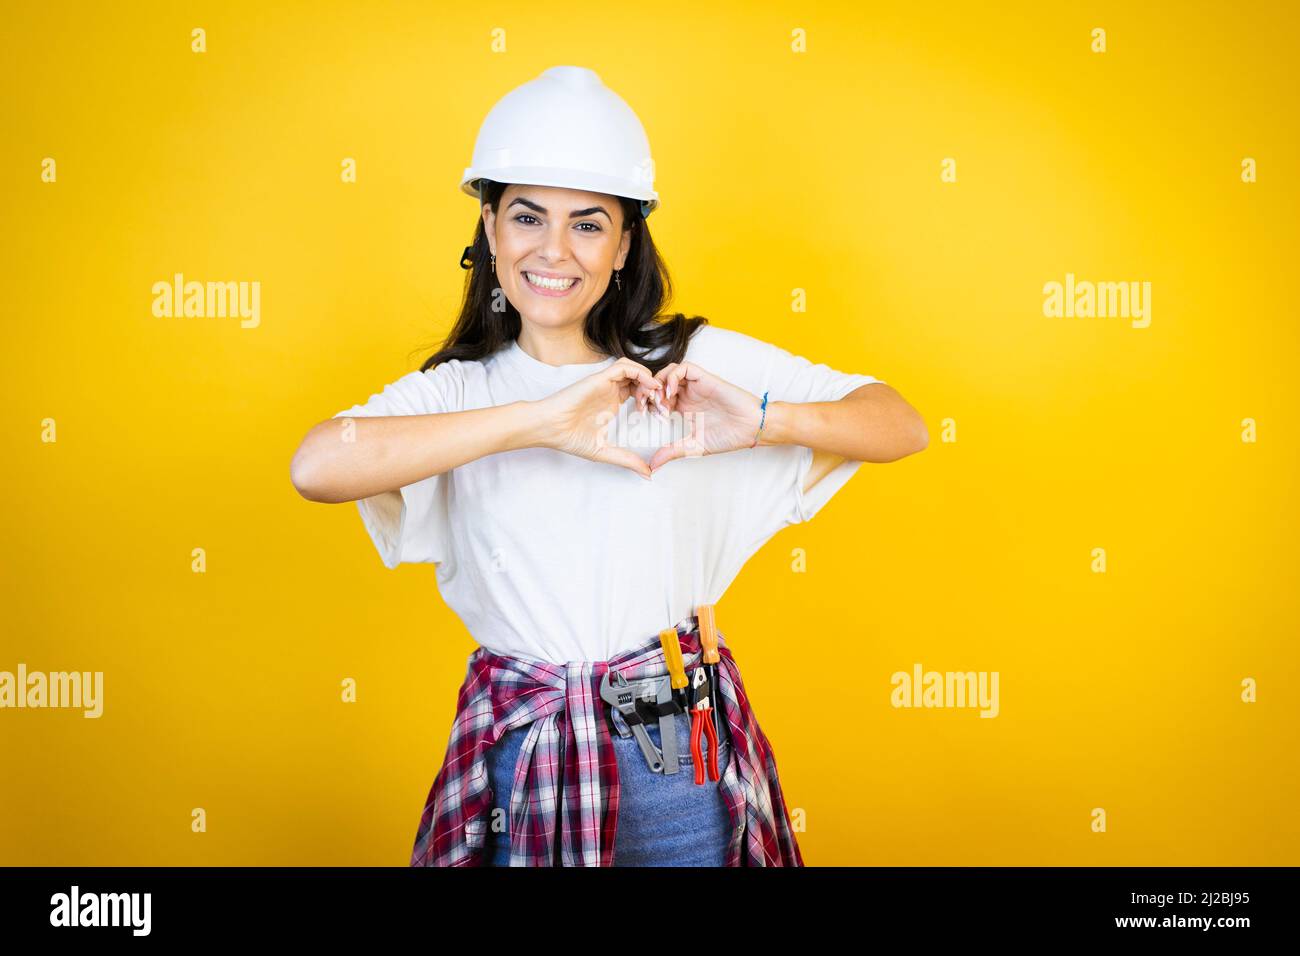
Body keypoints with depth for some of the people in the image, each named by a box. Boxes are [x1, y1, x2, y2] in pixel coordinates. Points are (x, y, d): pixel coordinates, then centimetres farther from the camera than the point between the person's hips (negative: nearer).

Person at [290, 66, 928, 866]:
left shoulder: (697, 360, -1)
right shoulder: (454, 391, -2)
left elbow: (903, 425, -3)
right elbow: (317, 467, -22)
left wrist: (763, 420, -21)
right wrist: (539, 420, -26)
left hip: (683, 760, 1)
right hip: (522, 762, 0)